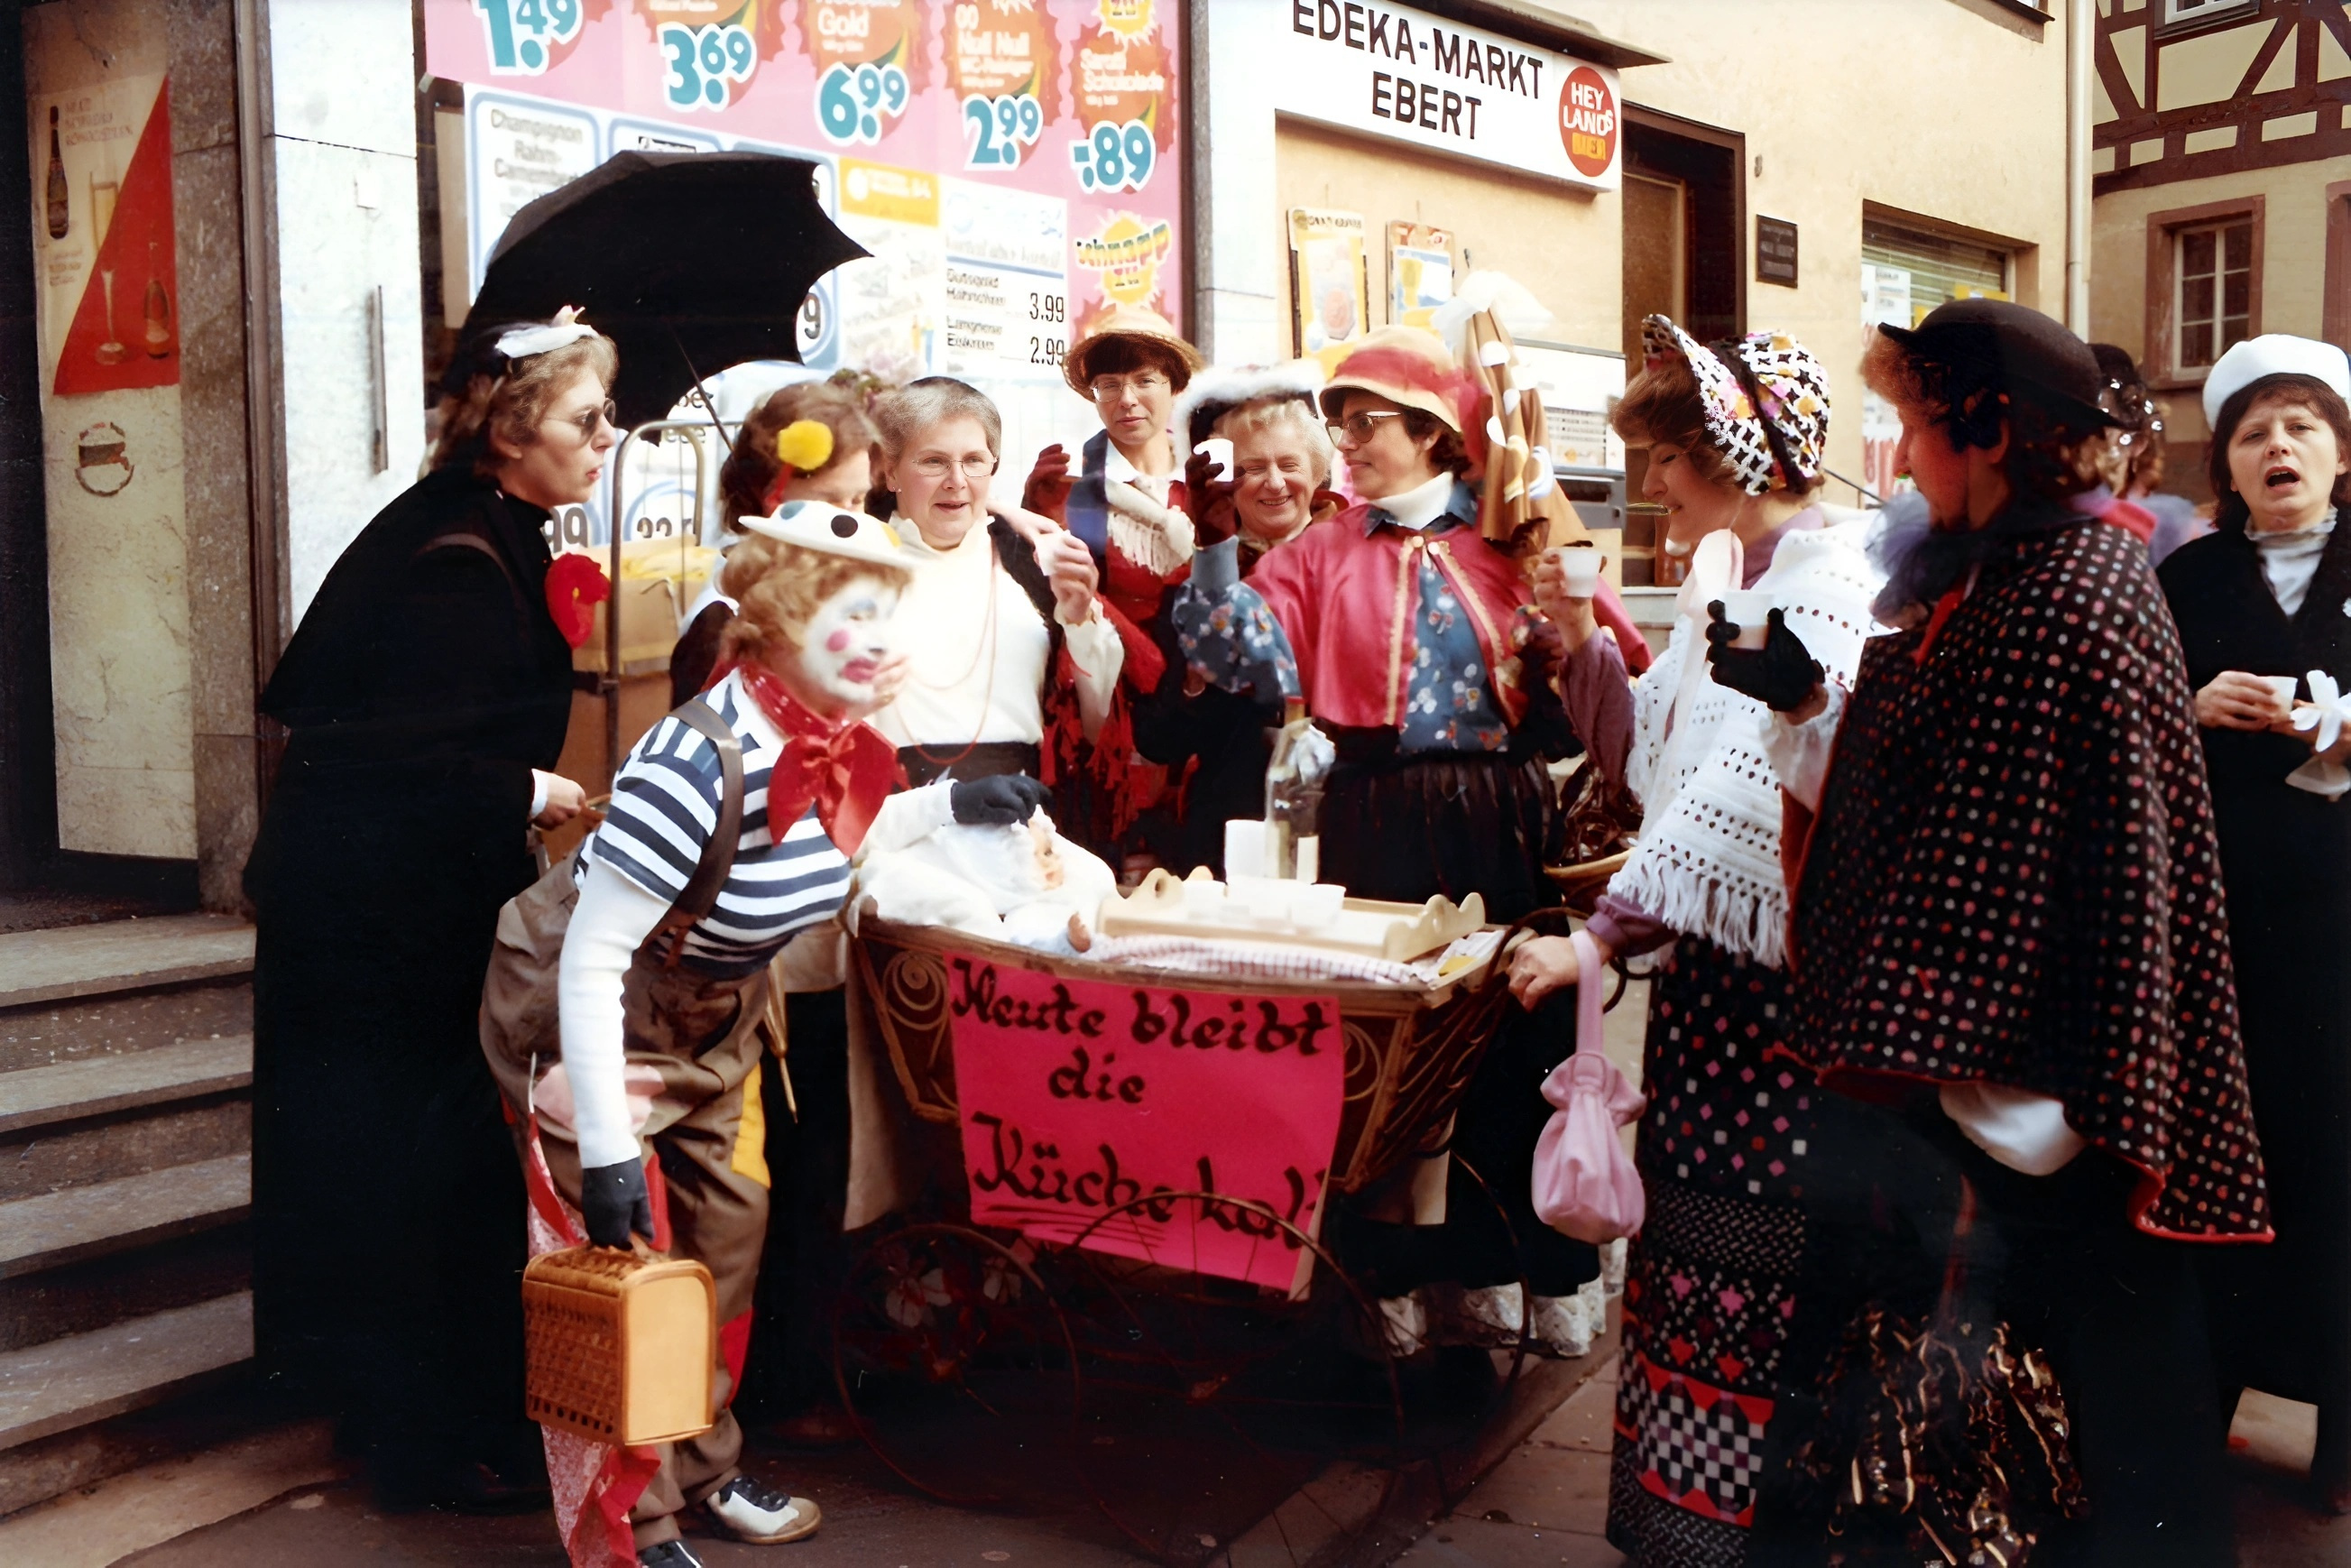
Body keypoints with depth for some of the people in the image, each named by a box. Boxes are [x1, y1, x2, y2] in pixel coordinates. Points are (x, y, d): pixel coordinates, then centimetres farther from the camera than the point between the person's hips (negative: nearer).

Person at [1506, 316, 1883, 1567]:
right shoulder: (1727, 585, 14)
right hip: (1704, 970, 9)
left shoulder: (1826, 592, -15)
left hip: (1782, 984, -9)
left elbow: (1750, 798, -24)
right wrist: (1585, 649, 1)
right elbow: (1653, 758, 16)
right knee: (1684, 1240, 15)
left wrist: (1605, 934, -25)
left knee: (1753, 1271, -1)